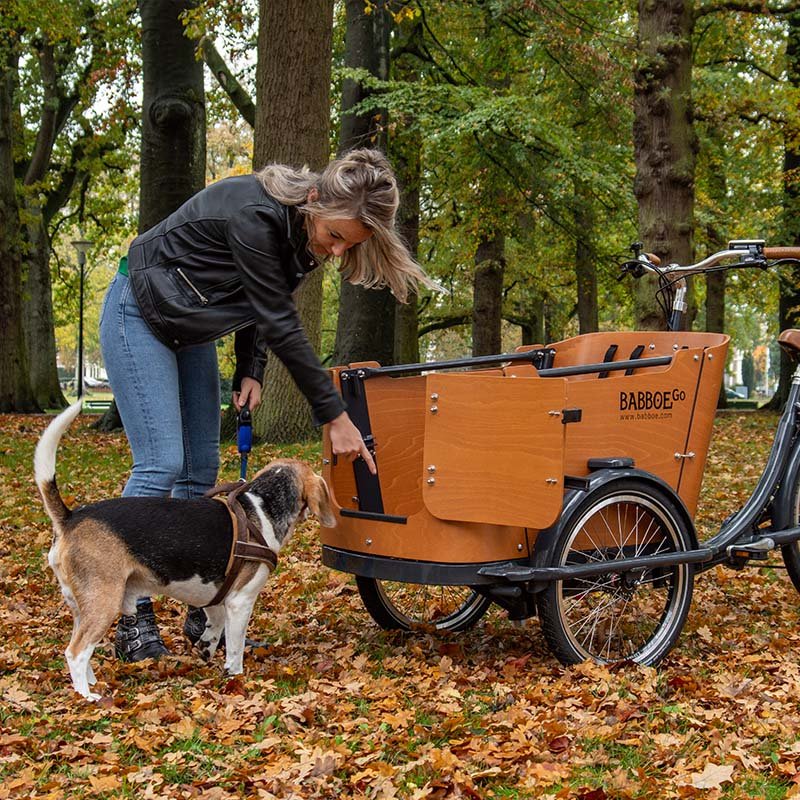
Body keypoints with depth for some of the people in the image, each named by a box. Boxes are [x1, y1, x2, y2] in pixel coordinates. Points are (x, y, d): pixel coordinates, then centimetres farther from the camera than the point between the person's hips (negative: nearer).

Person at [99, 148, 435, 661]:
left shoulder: (303, 232, -7)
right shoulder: (255, 214, -32)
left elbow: (261, 305, 6)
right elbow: (280, 324, -30)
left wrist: (250, 372, -9)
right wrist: (335, 416, -26)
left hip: (192, 329, 8)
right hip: (140, 317, -8)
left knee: (201, 469, 5)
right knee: (160, 465, -15)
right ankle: (133, 622, -8)